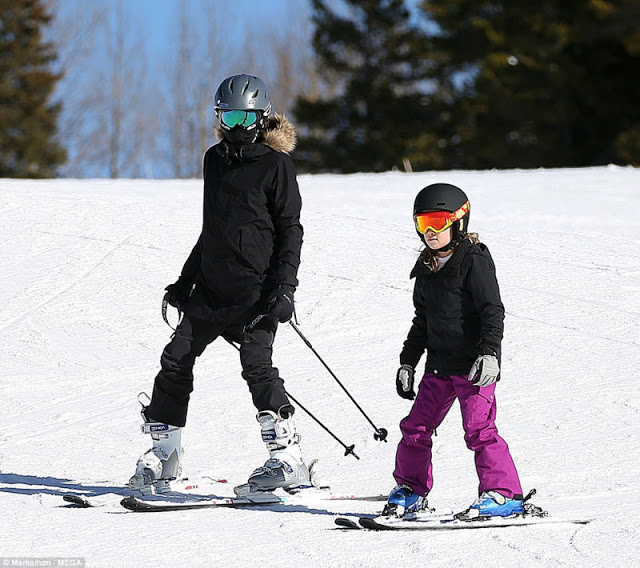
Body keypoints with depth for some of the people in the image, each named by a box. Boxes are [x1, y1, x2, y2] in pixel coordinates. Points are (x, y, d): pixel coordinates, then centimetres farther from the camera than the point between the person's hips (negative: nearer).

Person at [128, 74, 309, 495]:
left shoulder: (276, 165, -4)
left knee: (256, 364, -16)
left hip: (256, 288, -7)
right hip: (212, 285, 7)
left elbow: (290, 230, -4)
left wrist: (285, 287, -13)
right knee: (177, 358, 0)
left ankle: (290, 462, -9)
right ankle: (163, 454, 9)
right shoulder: (215, 160, 15)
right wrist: (187, 279, 23)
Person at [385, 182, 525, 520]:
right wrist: (408, 362, 21)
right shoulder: (427, 269, 15)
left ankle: (504, 495, -10)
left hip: (474, 365, -8)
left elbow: (493, 311, -13)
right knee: (416, 427, 8)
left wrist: (489, 353, -23)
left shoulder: (473, 261, -8)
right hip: (439, 366, 8)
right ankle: (410, 490, 23)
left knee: (479, 428, -14)